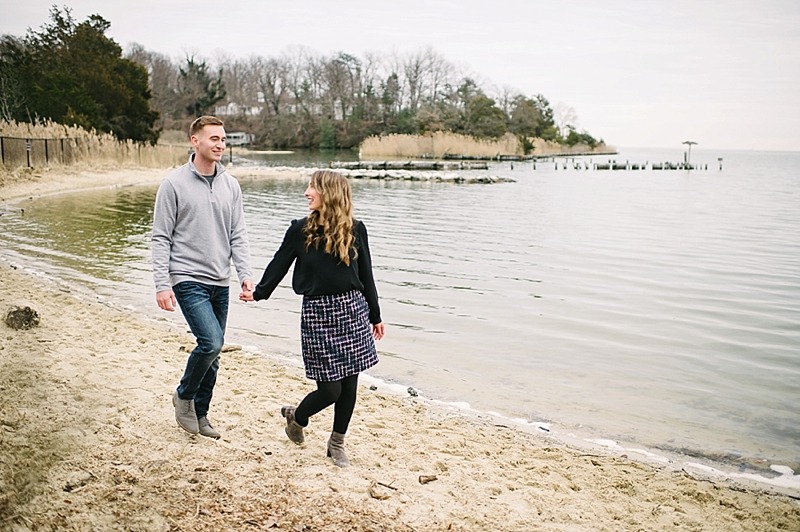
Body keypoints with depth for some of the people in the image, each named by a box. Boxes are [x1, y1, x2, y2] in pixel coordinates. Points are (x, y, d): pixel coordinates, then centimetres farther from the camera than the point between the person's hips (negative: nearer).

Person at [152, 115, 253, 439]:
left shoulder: (230, 185, 8)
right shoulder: (174, 184, -5)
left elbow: (237, 236, 9)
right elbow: (161, 238, -6)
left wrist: (245, 274, -4)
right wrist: (162, 284, -13)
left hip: (220, 283, 5)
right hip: (188, 280, -5)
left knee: (212, 352, 11)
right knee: (211, 342, -18)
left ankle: (200, 414, 27)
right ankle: (184, 395, 9)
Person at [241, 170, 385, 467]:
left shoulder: (355, 230, 1)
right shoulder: (300, 230, -1)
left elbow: (365, 275, 8)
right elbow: (279, 264, 9)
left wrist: (375, 316, 12)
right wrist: (258, 293, 0)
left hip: (352, 310, 2)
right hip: (317, 313, -2)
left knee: (349, 383, 6)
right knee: (330, 388, -3)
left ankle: (337, 442, 26)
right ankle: (296, 417, 29)